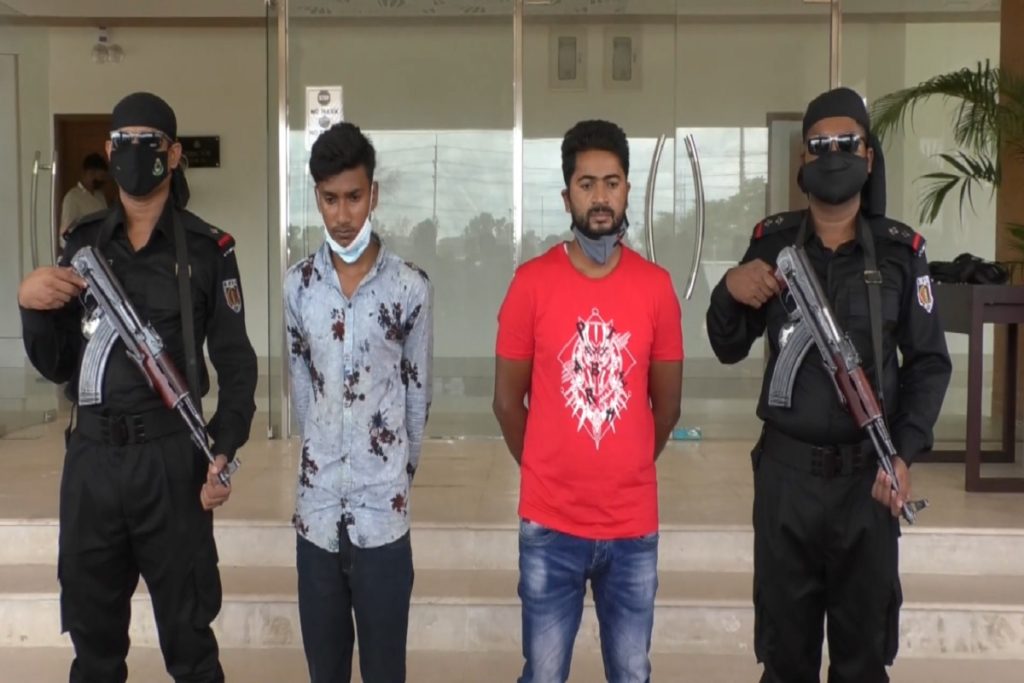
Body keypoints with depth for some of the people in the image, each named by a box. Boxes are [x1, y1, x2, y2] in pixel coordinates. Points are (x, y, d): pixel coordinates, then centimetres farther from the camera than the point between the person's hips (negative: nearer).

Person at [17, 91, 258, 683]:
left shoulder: (207, 249, -2)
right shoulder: (82, 243, 8)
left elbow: (236, 363, -1)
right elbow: (55, 366, 10)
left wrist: (224, 454, -12)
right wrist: (32, 305, -8)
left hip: (170, 457, -3)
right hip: (91, 457, 3)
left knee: (187, 630, 8)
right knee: (92, 632, 16)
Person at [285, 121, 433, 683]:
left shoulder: (410, 287, -7)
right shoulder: (297, 284, 2)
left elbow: (418, 393, 2)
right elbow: (300, 381, 11)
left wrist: (401, 470, 8)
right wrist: (320, 456, 12)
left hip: (382, 513, -2)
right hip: (317, 510, 3)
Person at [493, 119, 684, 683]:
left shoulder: (656, 286, -1)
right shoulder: (532, 282, -6)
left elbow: (666, 405, 8)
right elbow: (507, 400, 2)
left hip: (633, 524, 2)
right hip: (550, 524, -1)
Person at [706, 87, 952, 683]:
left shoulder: (901, 251, -2)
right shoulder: (772, 242, 1)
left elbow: (929, 362, 2)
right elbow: (730, 351, 4)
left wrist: (905, 452, -10)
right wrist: (729, 291, -16)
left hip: (868, 471, 0)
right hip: (786, 469, 1)